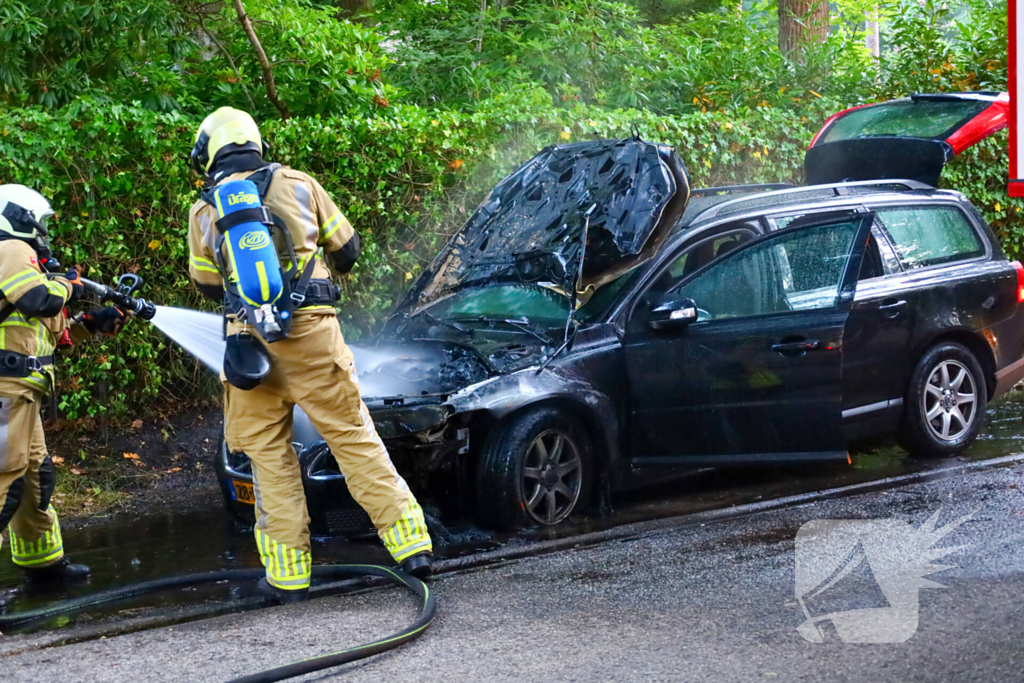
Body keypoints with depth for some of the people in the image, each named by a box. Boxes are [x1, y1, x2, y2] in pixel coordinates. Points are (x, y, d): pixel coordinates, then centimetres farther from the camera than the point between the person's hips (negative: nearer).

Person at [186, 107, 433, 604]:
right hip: (312, 336, 0)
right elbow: (347, 250, 15)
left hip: (249, 341, 0)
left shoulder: (203, 212, 6)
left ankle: (288, 573, 8)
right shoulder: (297, 185, 6)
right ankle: (411, 545, 1)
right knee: (354, 438, 4)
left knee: (269, 455, 8)